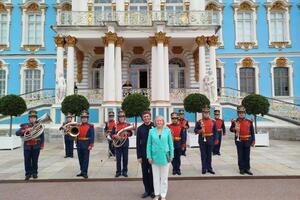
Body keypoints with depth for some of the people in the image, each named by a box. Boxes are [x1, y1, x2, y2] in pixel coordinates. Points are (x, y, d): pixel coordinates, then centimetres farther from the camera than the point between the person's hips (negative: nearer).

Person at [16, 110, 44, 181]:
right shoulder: (24, 125, 5)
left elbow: (42, 136, 5)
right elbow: (17, 133, -4)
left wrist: (42, 145, -1)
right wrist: (25, 130, -20)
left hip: (36, 146, -1)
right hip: (27, 146, 1)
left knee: (35, 161, 6)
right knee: (27, 161, 1)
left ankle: (34, 173, 19)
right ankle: (28, 174, 13)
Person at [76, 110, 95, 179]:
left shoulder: (90, 126, -3)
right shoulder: (78, 126, 11)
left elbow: (92, 136, -8)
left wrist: (91, 145, -15)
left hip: (86, 145, -5)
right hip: (79, 144, 5)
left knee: (86, 159, -1)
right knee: (80, 159, 12)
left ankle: (85, 173, 4)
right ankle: (82, 171, 23)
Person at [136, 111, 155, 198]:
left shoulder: (155, 127, -4)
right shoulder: (140, 128, 1)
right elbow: (138, 143, 3)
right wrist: (139, 156, -1)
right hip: (143, 155, 2)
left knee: (152, 173, 6)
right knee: (145, 173, 9)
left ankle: (152, 191, 21)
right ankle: (147, 190, 23)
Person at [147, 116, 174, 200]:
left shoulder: (167, 130, -3)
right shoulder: (151, 131, -3)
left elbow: (171, 143, 2)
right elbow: (149, 144, 0)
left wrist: (171, 155, 1)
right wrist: (149, 156, -3)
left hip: (165, 157, 0)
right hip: (155, 157, 1)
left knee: (164, 177, 10)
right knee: (156, 177, 12)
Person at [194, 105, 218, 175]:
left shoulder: (213, 122, 4)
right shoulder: (199, 122, -1)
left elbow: (215, 131, 6)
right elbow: (195, 130, 1)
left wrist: (216, 140, 1)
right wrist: (200, 131, -18)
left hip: (210, 140, 2)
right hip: (202, 140, -1)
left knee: (209, 155, 10)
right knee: (203, 155, 4)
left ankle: (209, 168, 20)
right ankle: (204, 169, 13)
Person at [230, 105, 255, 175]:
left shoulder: (249, 122, 3)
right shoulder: (235, 122, -2)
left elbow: (252, 132, 6)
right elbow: (231, 129, -11)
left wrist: (253, 141, 3)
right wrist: (235, 129, -33)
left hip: (247, 141, 2)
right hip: (239, 141, -2)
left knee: (247, 156, 8)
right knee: (240, 156, 5)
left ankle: (247, 169, 18)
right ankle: (241, 169, 14)